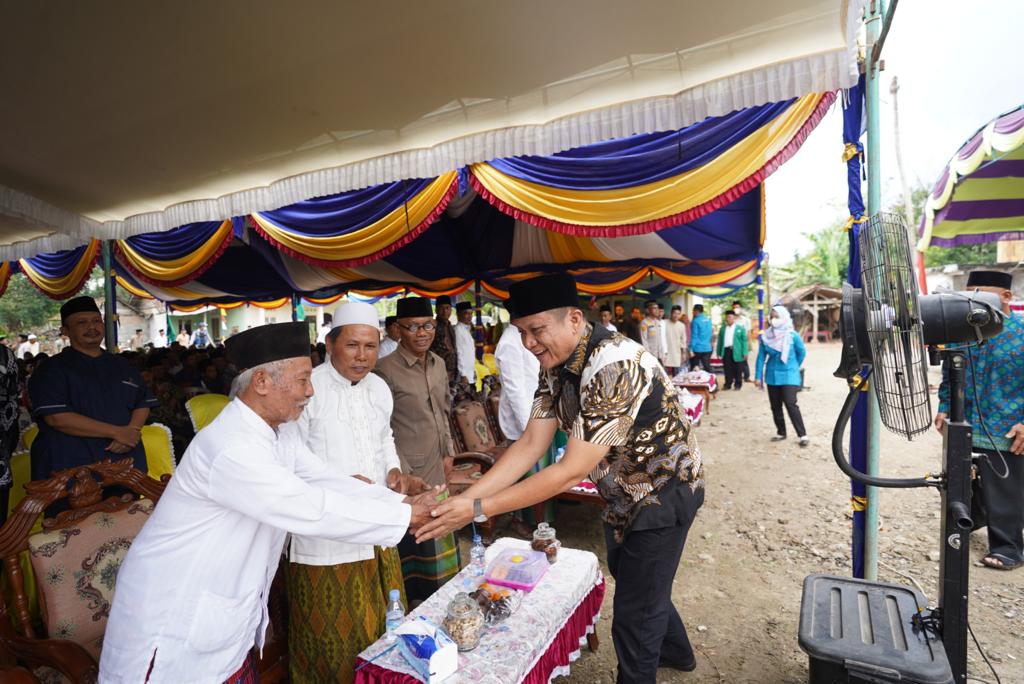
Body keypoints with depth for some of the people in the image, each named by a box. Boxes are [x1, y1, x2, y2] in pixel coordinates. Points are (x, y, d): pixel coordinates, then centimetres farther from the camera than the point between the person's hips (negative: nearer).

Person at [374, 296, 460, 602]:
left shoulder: (438, 364, 5)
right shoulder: (386, 369, -15)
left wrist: (448, 452, 10)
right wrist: (403, 473, -11)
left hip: (437, 469, 6)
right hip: (408, 474, -6)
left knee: (438, 541, 18)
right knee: (413, 543, 8)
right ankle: (415, 600, 30)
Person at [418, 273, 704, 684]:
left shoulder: (615, 365, -34)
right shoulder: (556, 366, -7)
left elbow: (572, 471, -34)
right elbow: (530, 445, -10)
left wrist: (479, 509, -32)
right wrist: (464, 498, -19)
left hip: (662, 492, -8)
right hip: (622, 493, 8)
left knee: (634, 615, 4)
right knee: (631, 579, 27)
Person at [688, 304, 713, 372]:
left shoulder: (695, 321, -10)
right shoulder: (708, 320, 10)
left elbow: (694, 336, -14)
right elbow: (710, 335, 17)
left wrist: (691, 349, -13)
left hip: (697, 349, -6)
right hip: (707, 348, 6)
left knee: (694, 369, 2)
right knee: (707, 368, 7)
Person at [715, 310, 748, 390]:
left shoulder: (740, 328, 3)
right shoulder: (722, 329, 13)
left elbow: (744, 341, -2)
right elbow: (719, 341, 14)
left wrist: (745, 353, -9)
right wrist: (718, 352, 9)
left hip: (736, 352, -3)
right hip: (726, 351, 3)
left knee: (737, 370, 4)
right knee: (727, 370, 5)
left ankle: (738, 385, 15)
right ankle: (728, 384, 14)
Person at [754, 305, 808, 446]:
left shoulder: (792, 335, -12)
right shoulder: (765, 336, -4)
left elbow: (802, 352, 4)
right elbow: (761, 357, 0)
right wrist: (758, 376, -2)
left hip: (789, 375, -4)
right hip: (772, 376, 4)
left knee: (790, 404, -11)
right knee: (775, 406, 10)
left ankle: (803, 435, 1)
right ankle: (781, 433, 23)